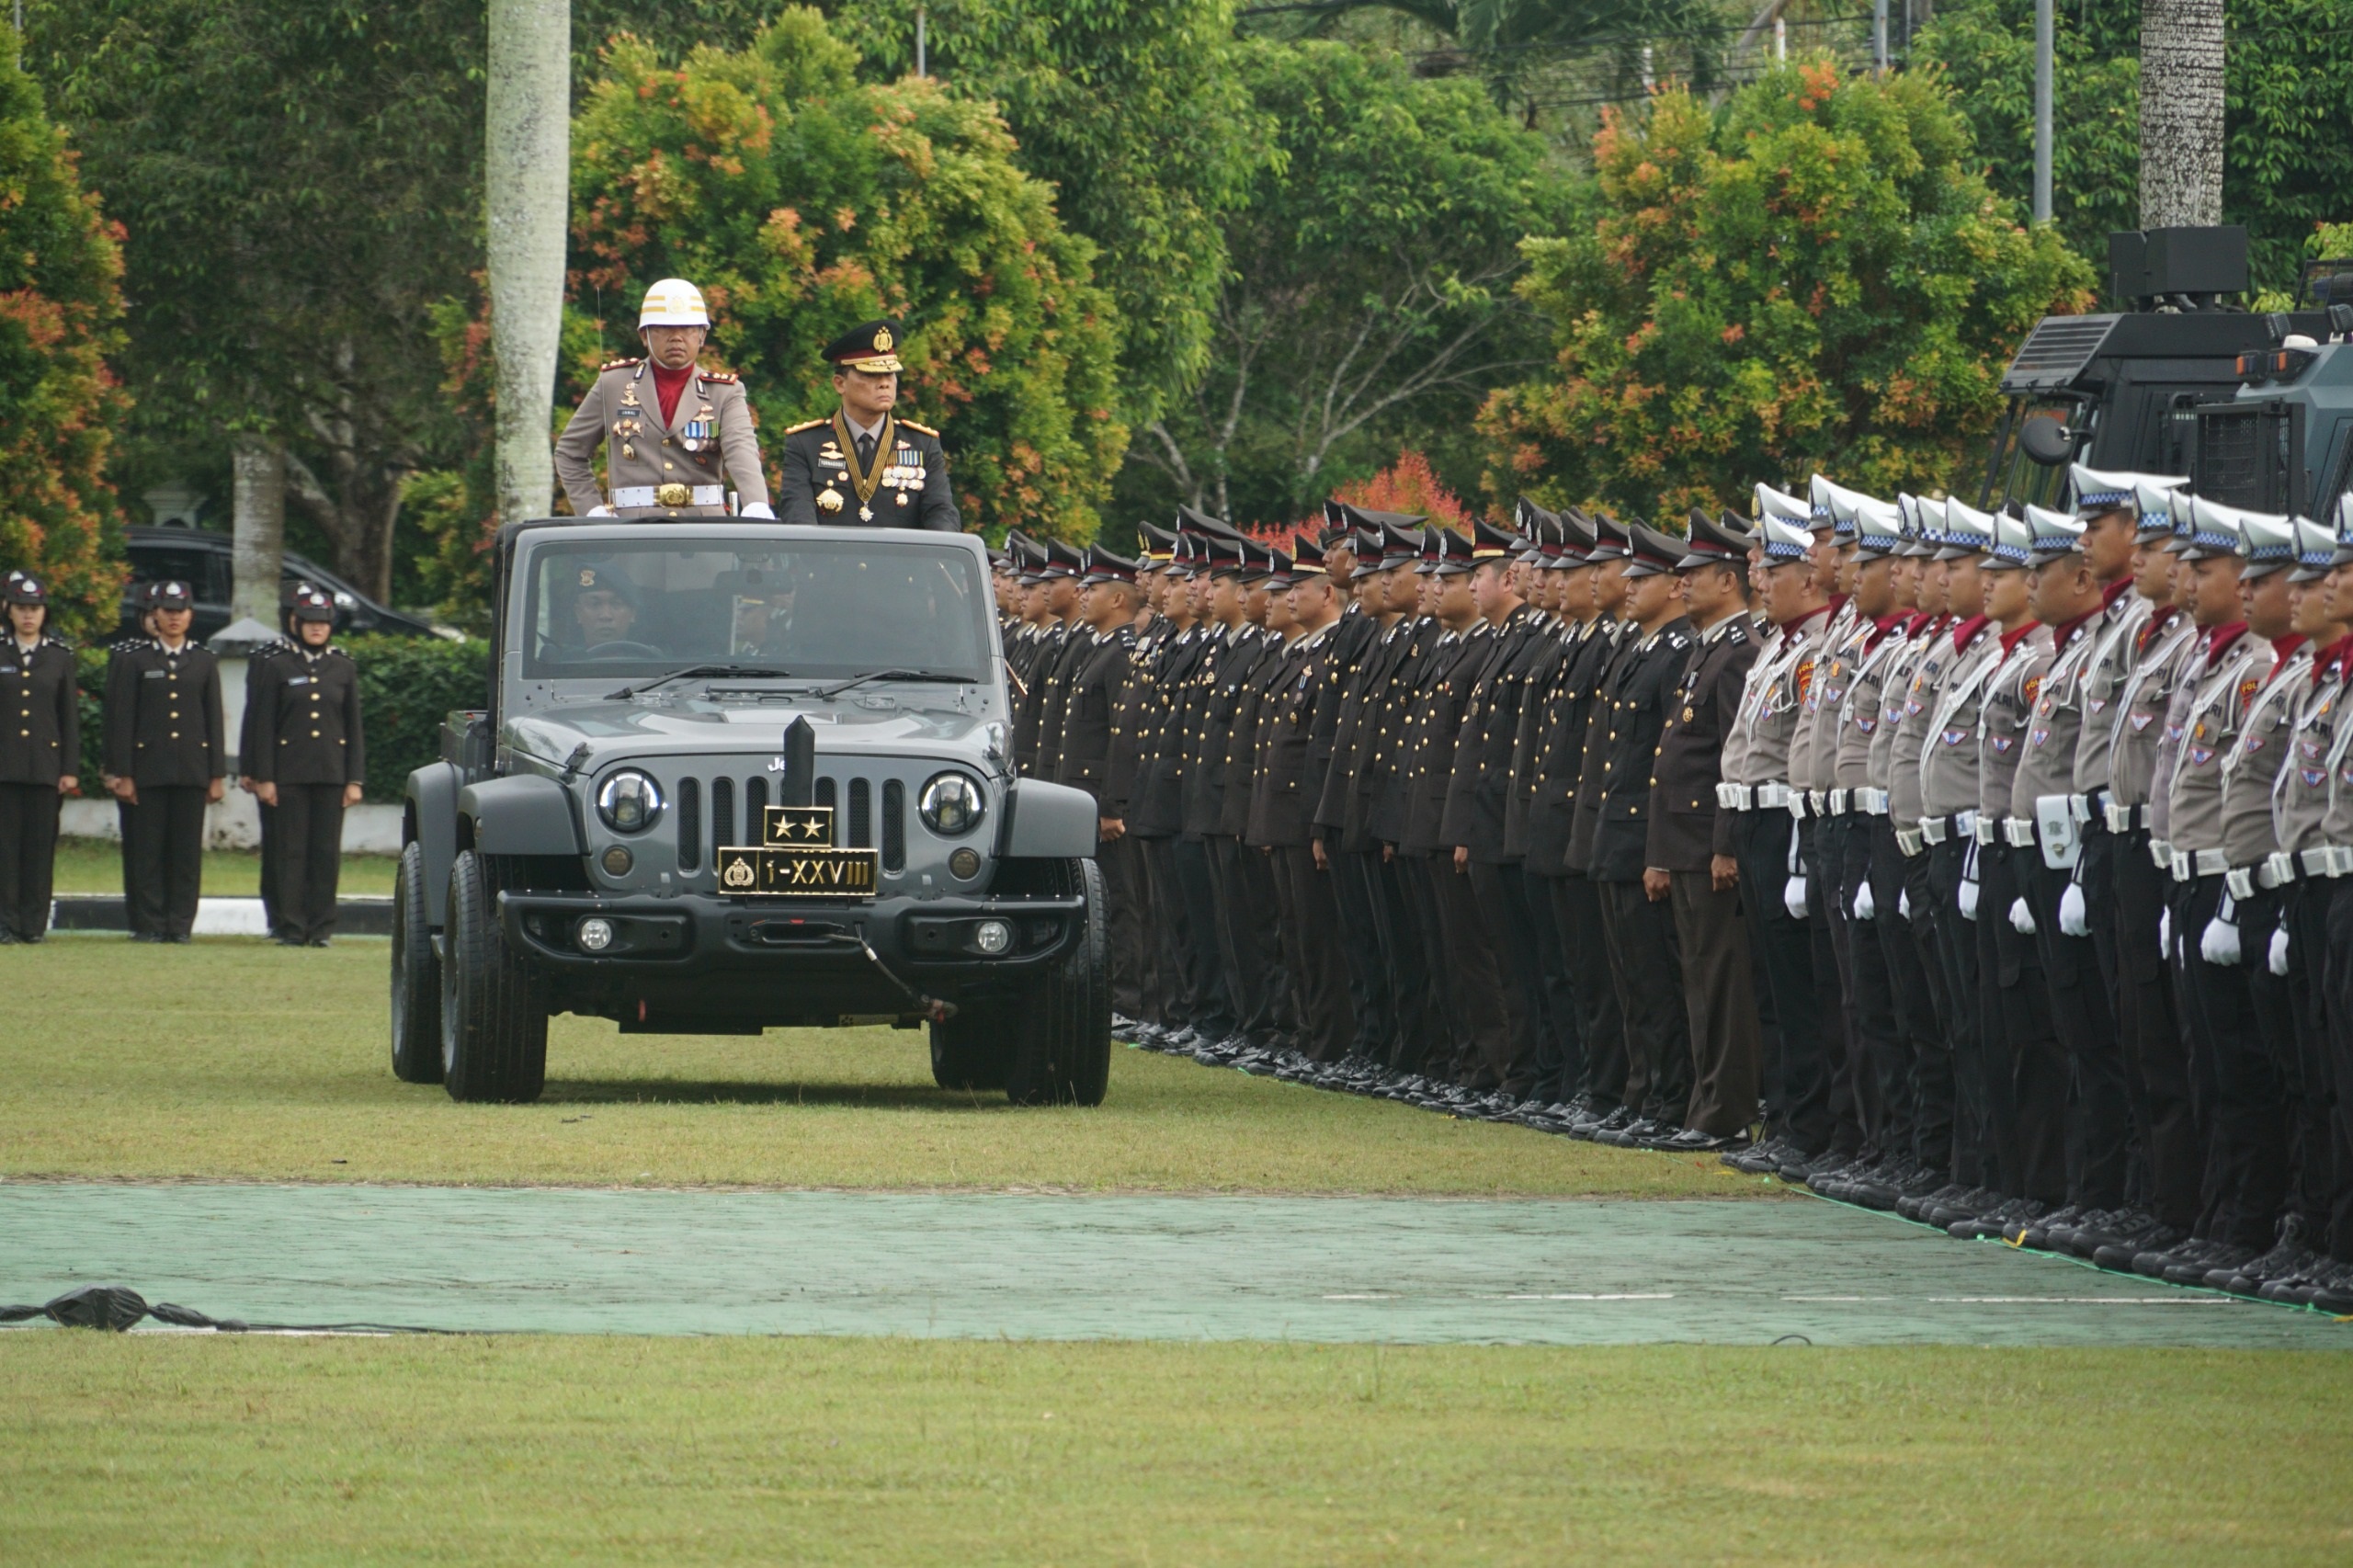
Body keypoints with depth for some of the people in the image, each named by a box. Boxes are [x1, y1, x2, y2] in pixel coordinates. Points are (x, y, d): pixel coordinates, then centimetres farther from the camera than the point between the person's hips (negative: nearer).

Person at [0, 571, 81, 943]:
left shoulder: (60, 658, 8)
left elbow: (70, 718, 8)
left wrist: (71, 771, 2)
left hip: (45, 766, 1)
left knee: (40, 846, 0)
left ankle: (33, 923, 5)